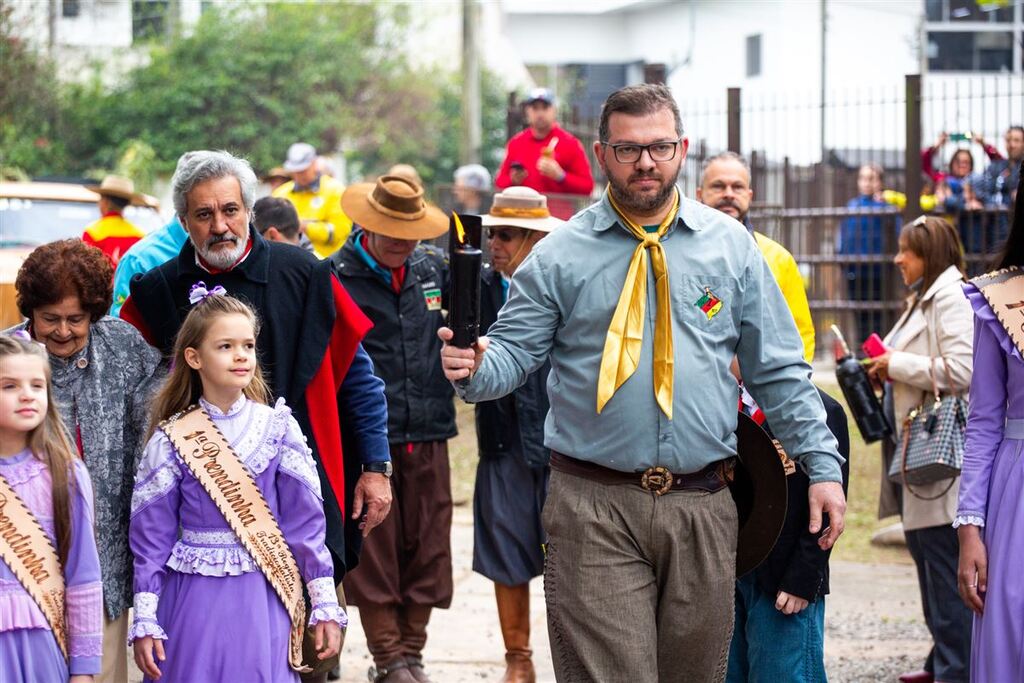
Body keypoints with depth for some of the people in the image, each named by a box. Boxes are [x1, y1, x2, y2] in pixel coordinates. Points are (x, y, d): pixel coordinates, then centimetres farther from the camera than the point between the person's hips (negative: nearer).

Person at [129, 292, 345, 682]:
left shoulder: (278, 428, 0)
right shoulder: (170, 441, -2)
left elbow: (305, 521, 2)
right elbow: (151, 536, 1)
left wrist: (325, 605, 1)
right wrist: (144, 622, -2)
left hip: (262, 604, 0)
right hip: (195, 602, 0)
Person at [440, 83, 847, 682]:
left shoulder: (730, 245, 8)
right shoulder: (561, 255, 3)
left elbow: (779, 369, 11)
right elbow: (514, 351, 2)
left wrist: (823, 465, 5)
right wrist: (474, 368, -21)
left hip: (703, 508, 2)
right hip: (595, 507, -2)